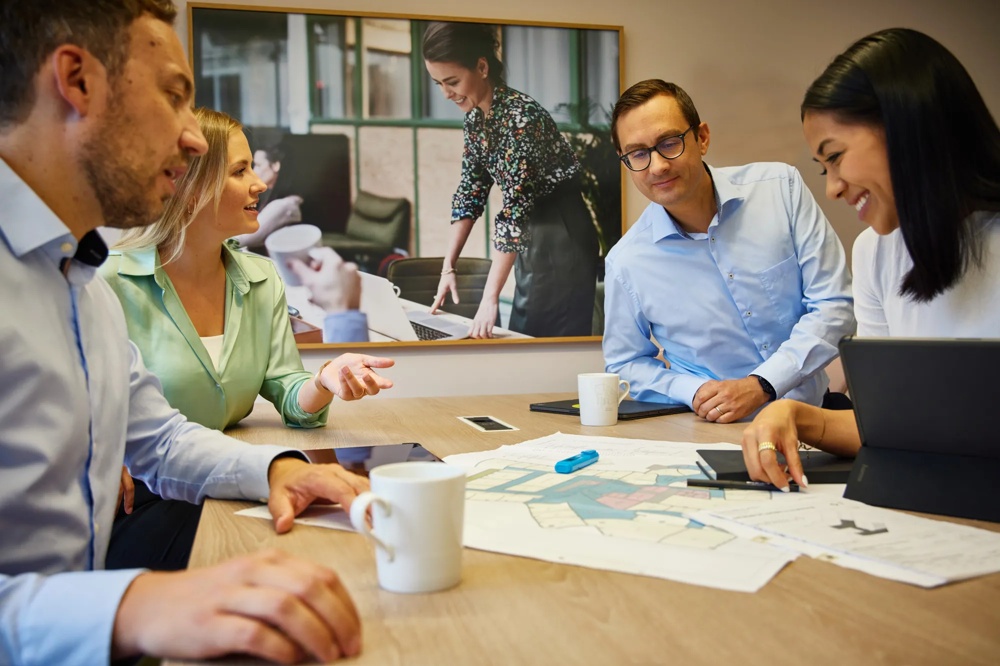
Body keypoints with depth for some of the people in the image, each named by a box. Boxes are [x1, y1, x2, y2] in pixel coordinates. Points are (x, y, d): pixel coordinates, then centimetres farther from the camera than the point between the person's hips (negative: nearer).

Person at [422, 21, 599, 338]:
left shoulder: (521, 116, -25)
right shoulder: (475, 117, 1)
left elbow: (514, 209, -28)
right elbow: (471, 192, 7)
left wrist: (490, 298, -30)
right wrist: (448, 266, 1)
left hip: (562, 239, -8)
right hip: (530, 241, 8)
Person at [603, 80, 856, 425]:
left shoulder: (780, 187, -4)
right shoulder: (626, 263, -5)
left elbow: (834, 305, -4)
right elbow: (625, 364, 8)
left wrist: (761, 386, -17)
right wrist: (693, 391, -11)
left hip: (815, 409, 1)